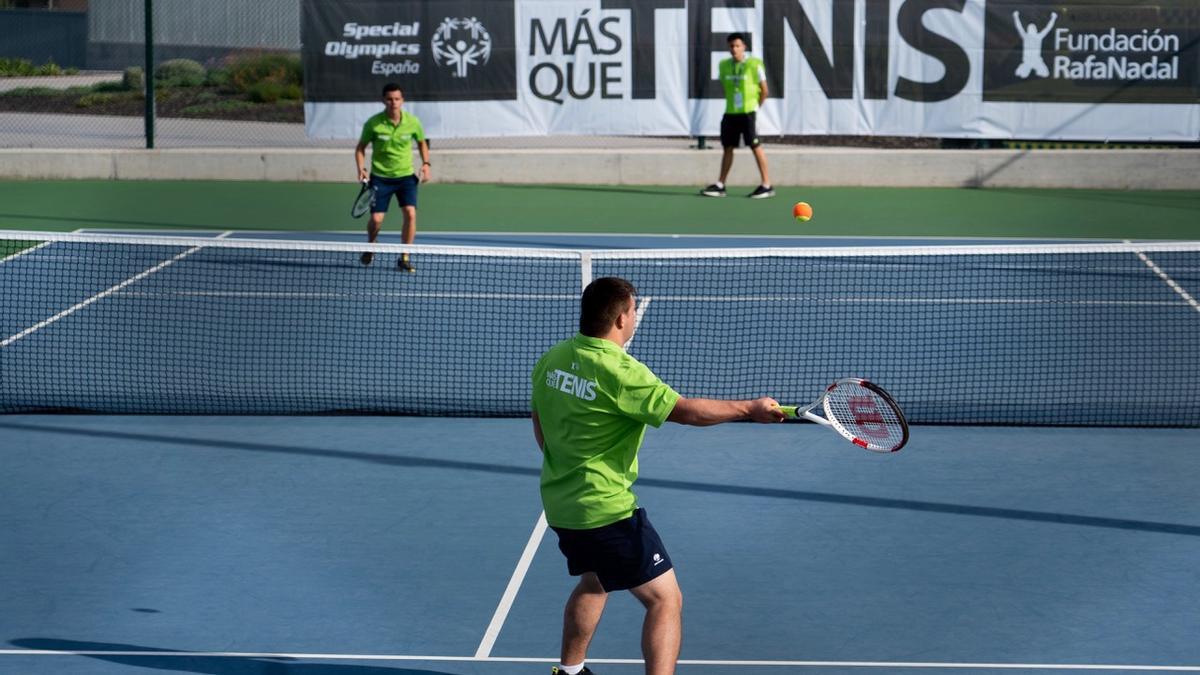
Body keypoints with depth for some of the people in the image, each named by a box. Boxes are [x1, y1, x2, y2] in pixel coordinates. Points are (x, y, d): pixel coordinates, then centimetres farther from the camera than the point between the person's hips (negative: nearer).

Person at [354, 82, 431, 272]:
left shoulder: (412, 122, -6)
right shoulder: (373, 123, -11)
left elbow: (422, 143, 13)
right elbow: (361, 148, 2)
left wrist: (426, 163, -2)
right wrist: (361, 168, -14)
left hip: (406, 176, 1)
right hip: (380, 177, -1)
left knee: (410, 213, -16)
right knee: (376, 219, -6)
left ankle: (404, 258, -3)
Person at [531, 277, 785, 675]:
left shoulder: (552, 359, 0)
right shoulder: (620, 372, -24)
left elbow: (540, 424, 14)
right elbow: (686, 411, -20)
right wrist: (751, 409, -8)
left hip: (559, 504, 9)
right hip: (607, 509, -9)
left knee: (594, 582, 32)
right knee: (665, 599, -2)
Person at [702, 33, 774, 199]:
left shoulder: (754, 64, -7)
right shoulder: (724, 65, 7)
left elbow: (764, 89, 0)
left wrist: (755, 106, 5)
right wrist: (732, 102, 10)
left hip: (748, 112, -5)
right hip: (731, 112, 5)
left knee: (755, 146, -6)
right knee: (728, 148, 8)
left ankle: (767, 185, -2)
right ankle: (720, 185, 14)